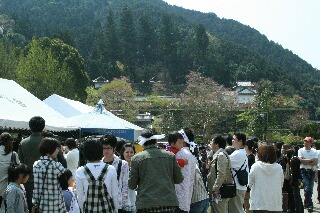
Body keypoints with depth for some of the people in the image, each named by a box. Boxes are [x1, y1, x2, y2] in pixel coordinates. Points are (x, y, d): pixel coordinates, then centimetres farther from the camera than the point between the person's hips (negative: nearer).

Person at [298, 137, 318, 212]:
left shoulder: (314, 151, 6)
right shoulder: (301, 150, 2)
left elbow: (315, 162, -5)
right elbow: (301, 160, -12)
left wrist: (306, 162, -11)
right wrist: (311, 160, -7)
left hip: (311, 171, 3)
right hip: (303, 171, -3)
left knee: (310, 189, 6)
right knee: (307, 188, -11)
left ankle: (306, 203, 21)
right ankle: (310, 205, -10)